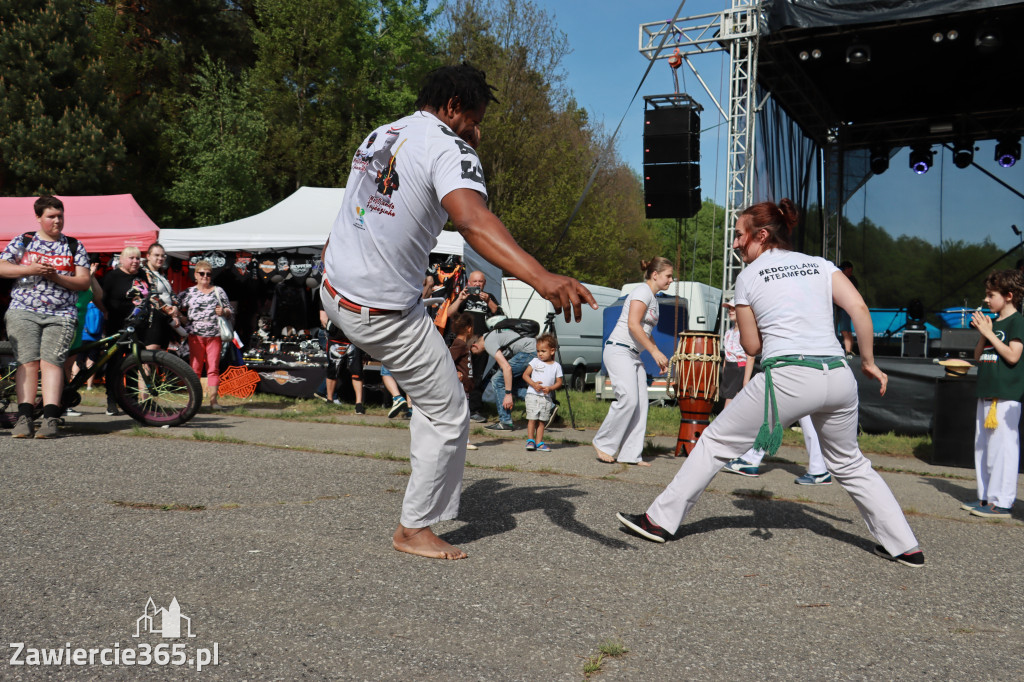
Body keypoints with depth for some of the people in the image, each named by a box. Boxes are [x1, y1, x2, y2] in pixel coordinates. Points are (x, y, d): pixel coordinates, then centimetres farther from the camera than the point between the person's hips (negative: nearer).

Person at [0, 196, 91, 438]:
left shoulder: (75, 246, 13)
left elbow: (84, 282, 5)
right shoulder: (22, 241, 14)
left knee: (51, 361, -14)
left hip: (61, 315, 0)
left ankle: (50, 419, -19)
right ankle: (24, 417, -10)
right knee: (28, 361, -11)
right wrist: (30, 269, -9)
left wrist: (57, 277, -11)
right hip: (23, 312, 1)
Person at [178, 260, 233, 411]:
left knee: (213, 368, -2)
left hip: (214, 335, 1)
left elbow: (230, 311, 15)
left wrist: (224, 311, -4)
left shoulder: (218, 291, 13)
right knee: (195, 368, 1)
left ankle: (213, 400, -1)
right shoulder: (189, 292, 11)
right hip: (195, 335, 0)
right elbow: (179, 309, 10)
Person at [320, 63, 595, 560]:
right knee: (448, 415, 6)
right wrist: (542, 278, -52)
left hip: (334, 290, 9)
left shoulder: (377, 137, 7)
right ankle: (414, 529, 17)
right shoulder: (449, 149, -18)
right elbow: (473, 221, -39)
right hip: (384, 311, -9)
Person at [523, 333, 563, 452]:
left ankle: (539, 442, 9)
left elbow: (559, 382, 6)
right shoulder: (535, 362, 4)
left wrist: (550, 388, -13)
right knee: (532, 419, -7)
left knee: (542, 421, 5)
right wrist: (533, 384, -13)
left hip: (546, 398, 2)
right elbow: (525, 375, 3)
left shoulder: (556, 366, 6)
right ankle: (530, 440, 0)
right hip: (532, 395, -1)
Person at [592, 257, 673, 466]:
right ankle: (603, 443, -3)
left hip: (633, 355, 10)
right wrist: (654, 351, -18)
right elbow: (633, 325, -20)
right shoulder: (643, 291, -9)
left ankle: (630, 454, 3)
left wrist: (658, 356, 19)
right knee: (628, 399, -18)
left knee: (640, 404, 1)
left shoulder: (653, 298, 20)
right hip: (618, 350, -10)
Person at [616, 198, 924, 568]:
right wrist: (868, 361, 12)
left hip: (787, 377, -4)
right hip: (838, 375, 5)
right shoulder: (821, 265, 17)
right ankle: (905, 546, 24)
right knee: (849, 464, 24)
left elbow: (751, 346, 11)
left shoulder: (748, 276, 9)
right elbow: (859, 308, 3)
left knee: (716, 441, 9)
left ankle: (661, 520, 12)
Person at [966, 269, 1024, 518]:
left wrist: (989, 333, -13)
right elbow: (978, 357, 16)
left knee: (1002, 447, -8)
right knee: (982, 447, 11)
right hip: (986, 394, 9)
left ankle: (1001, 502, -5)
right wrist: (983, 334, 1)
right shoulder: (992, 321, 17)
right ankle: (986, 497, 19)